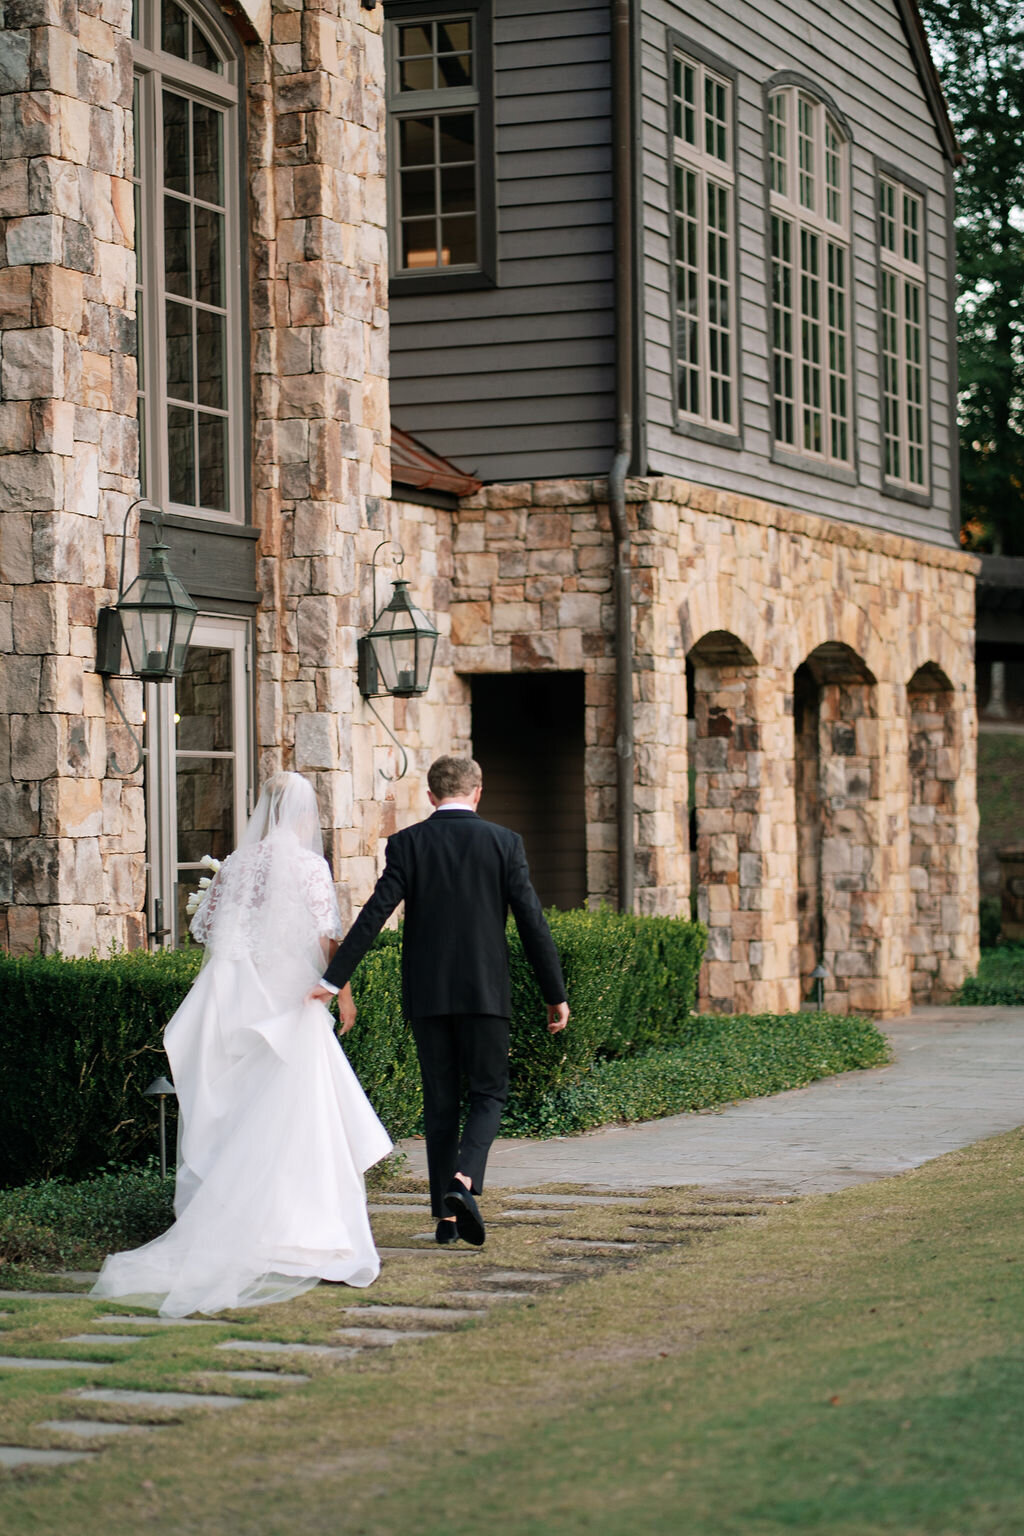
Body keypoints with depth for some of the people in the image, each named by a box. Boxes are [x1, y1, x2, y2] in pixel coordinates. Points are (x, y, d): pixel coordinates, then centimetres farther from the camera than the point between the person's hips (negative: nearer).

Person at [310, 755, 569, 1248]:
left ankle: (446, 1214, 9)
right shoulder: (504, 843, -1)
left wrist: (333, 979, -6)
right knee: (489, 1093, 8)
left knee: (440, 1101, 9)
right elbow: (532, 922, -2)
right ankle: (464, 1182, -17)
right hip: (484, 991, -1)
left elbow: (374, 915, -8)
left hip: (427, 994, 1)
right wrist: (555, 994, 3)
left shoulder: (407, 844, 0)